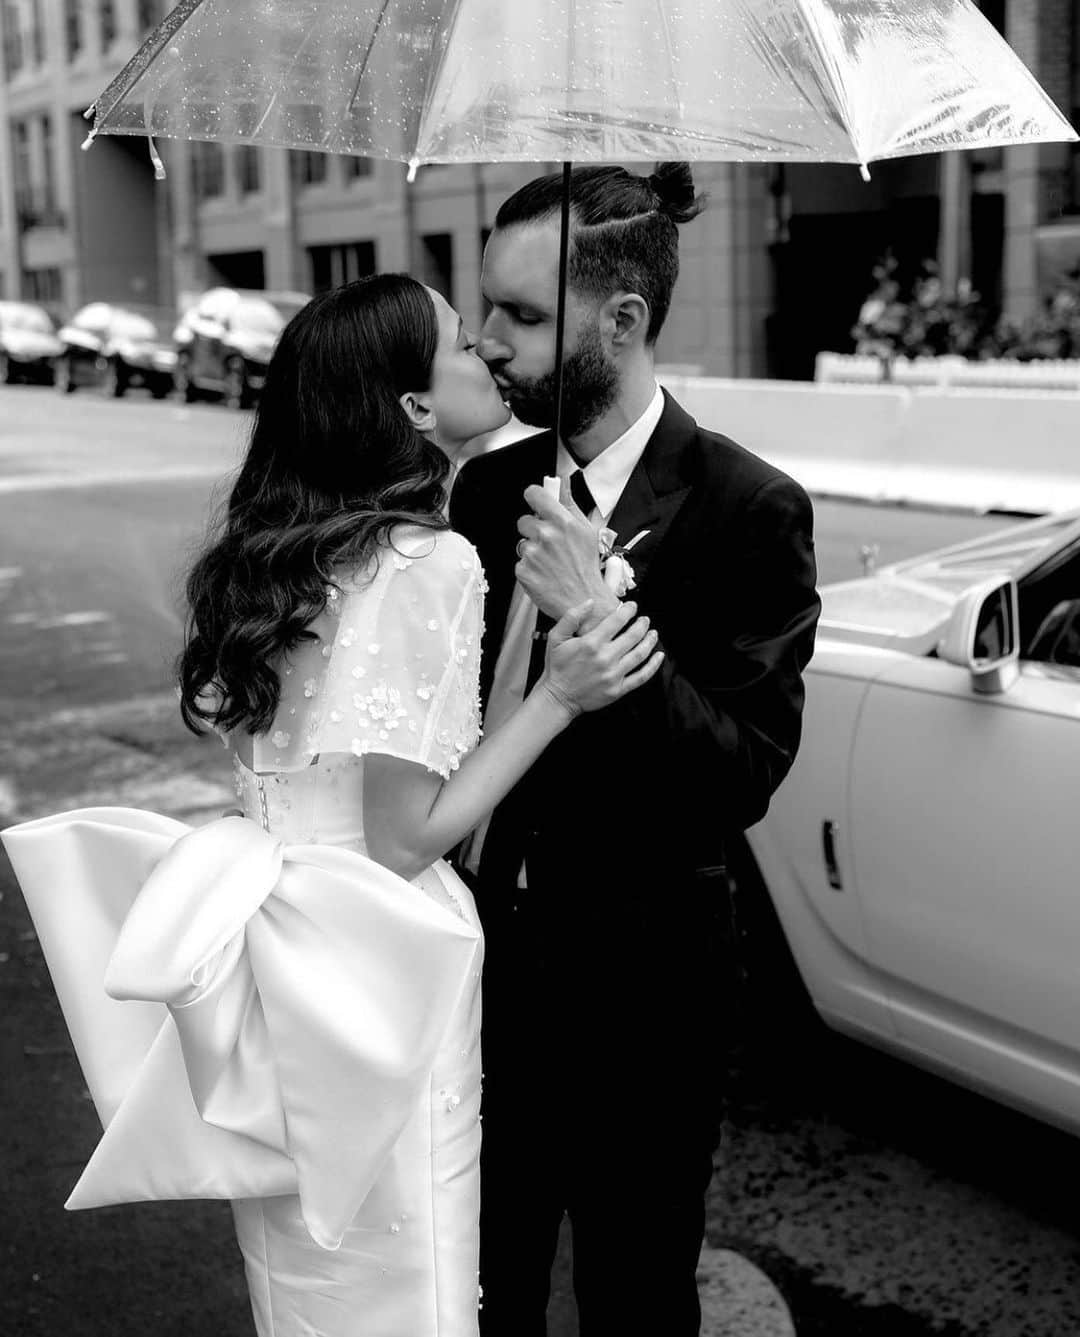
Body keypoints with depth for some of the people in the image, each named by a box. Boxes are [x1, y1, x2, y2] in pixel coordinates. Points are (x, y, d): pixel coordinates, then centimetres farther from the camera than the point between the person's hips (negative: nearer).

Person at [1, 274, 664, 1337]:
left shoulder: (271, 551, 5)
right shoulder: (430, 563, -17)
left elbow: (273, 758, 7)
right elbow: (403, 838, -17)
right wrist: (556, 697, -17)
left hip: (277, 956, 8)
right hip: (370, 974, -7)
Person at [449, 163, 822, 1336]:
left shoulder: (748, 511, -16)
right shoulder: (489, 487, 2)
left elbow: (745, 777, -20)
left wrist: (601, 618, -31)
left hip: (634, 985, -5)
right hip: (480, 946, 6)